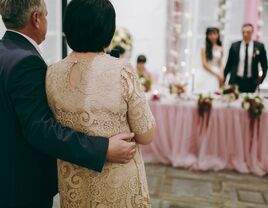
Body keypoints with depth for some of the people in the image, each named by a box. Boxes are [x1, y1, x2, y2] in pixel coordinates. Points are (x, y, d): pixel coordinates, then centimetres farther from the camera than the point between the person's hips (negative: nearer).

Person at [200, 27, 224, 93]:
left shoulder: (220, 49, 10)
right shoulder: (204, 48, 0)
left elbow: (220, 65, 14)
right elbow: (204, 64, -6)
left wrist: (222, 76, -1)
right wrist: (216, 74, -9)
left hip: (218, 75, 3)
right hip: (208, 75, -3)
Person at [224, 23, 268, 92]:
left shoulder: (259, 46, 2)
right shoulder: (234, 46, 5)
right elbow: (229, 64, 9)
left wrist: (260, 80, -3)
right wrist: (223, 78, 5)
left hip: (251, 82, 0)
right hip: (235, 81, 1)